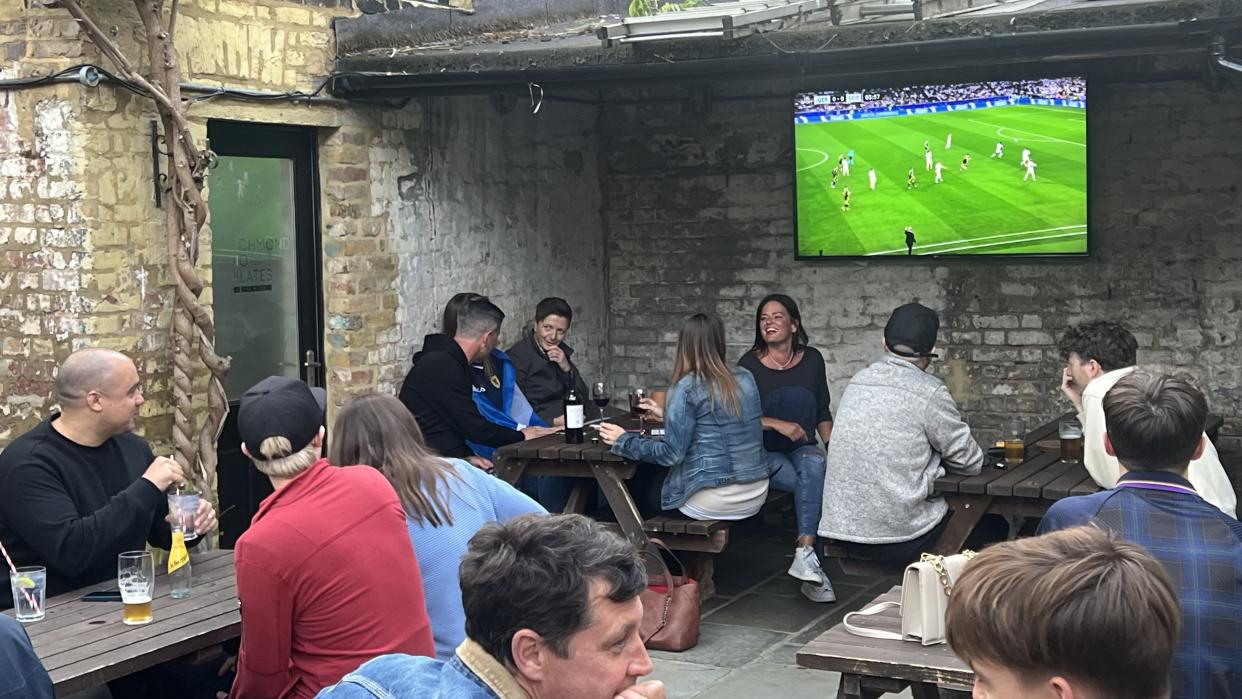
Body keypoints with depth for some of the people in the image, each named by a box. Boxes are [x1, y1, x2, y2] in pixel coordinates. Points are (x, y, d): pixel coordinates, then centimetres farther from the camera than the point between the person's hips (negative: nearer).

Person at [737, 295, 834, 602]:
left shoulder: (811, 359, 9)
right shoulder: (750, 364, -2)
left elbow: (823, 413, 15)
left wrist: (832, 445, -1)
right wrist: (779, 425, -20)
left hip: (803, 448, 2)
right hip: (764, 453, -2)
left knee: (814, 463, -34)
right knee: (817, 484, -31)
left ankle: (804, 554, -41)